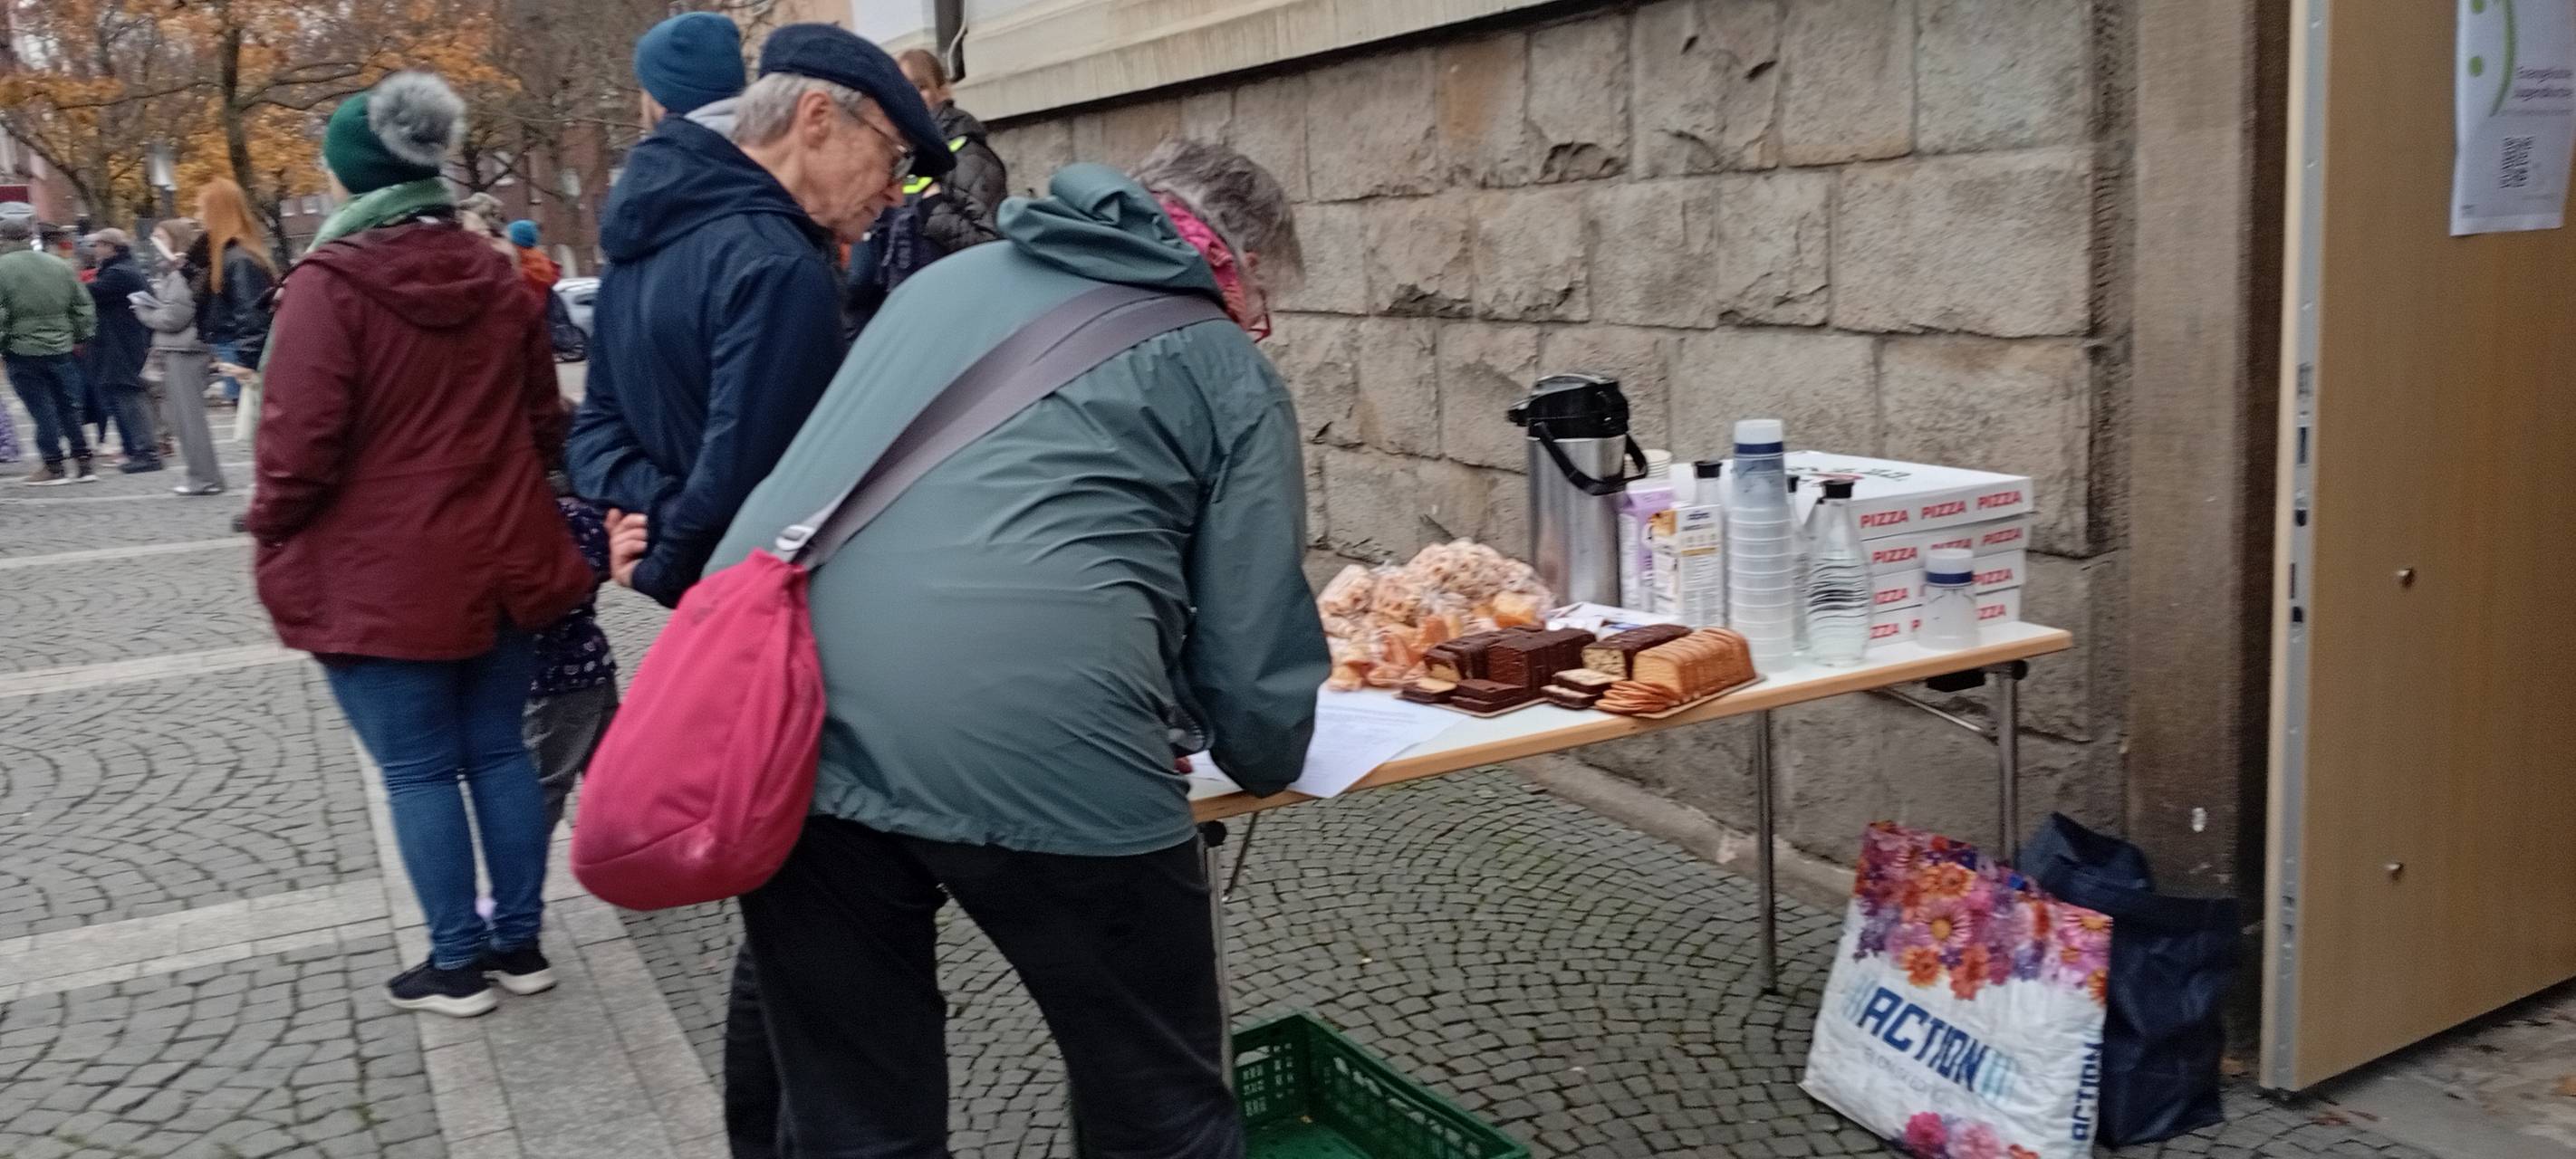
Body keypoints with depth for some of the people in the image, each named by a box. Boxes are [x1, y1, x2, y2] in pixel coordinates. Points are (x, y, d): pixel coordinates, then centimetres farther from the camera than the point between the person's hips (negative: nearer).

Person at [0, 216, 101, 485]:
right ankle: (82, 463, 12)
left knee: (42, 410, 1)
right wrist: (80, 337, 17)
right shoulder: (59, 266, 6)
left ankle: (54, 466, 5)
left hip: (22, 351, -5)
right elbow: (83, 307, 9)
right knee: (69, 407, 11)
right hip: (61, 349, 5)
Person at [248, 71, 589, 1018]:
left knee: (418, 772, 6)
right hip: (501, 562, 6)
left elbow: (301, 444, -15)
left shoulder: (329, 283, -14)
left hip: (382, 580, -5)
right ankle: (519, 942, 22)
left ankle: (458, 962, 15)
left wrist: (271, 532, 2)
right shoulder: (496, 276, 5)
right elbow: (544, 421, 10)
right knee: (498, 751, 14)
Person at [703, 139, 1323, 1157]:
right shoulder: (1228, 370, 14)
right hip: (1033, 744, -5)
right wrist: (1263, 754, 33)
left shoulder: (950, 276, 27)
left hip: (772, 711, 5)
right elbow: (1255, 650, 10)